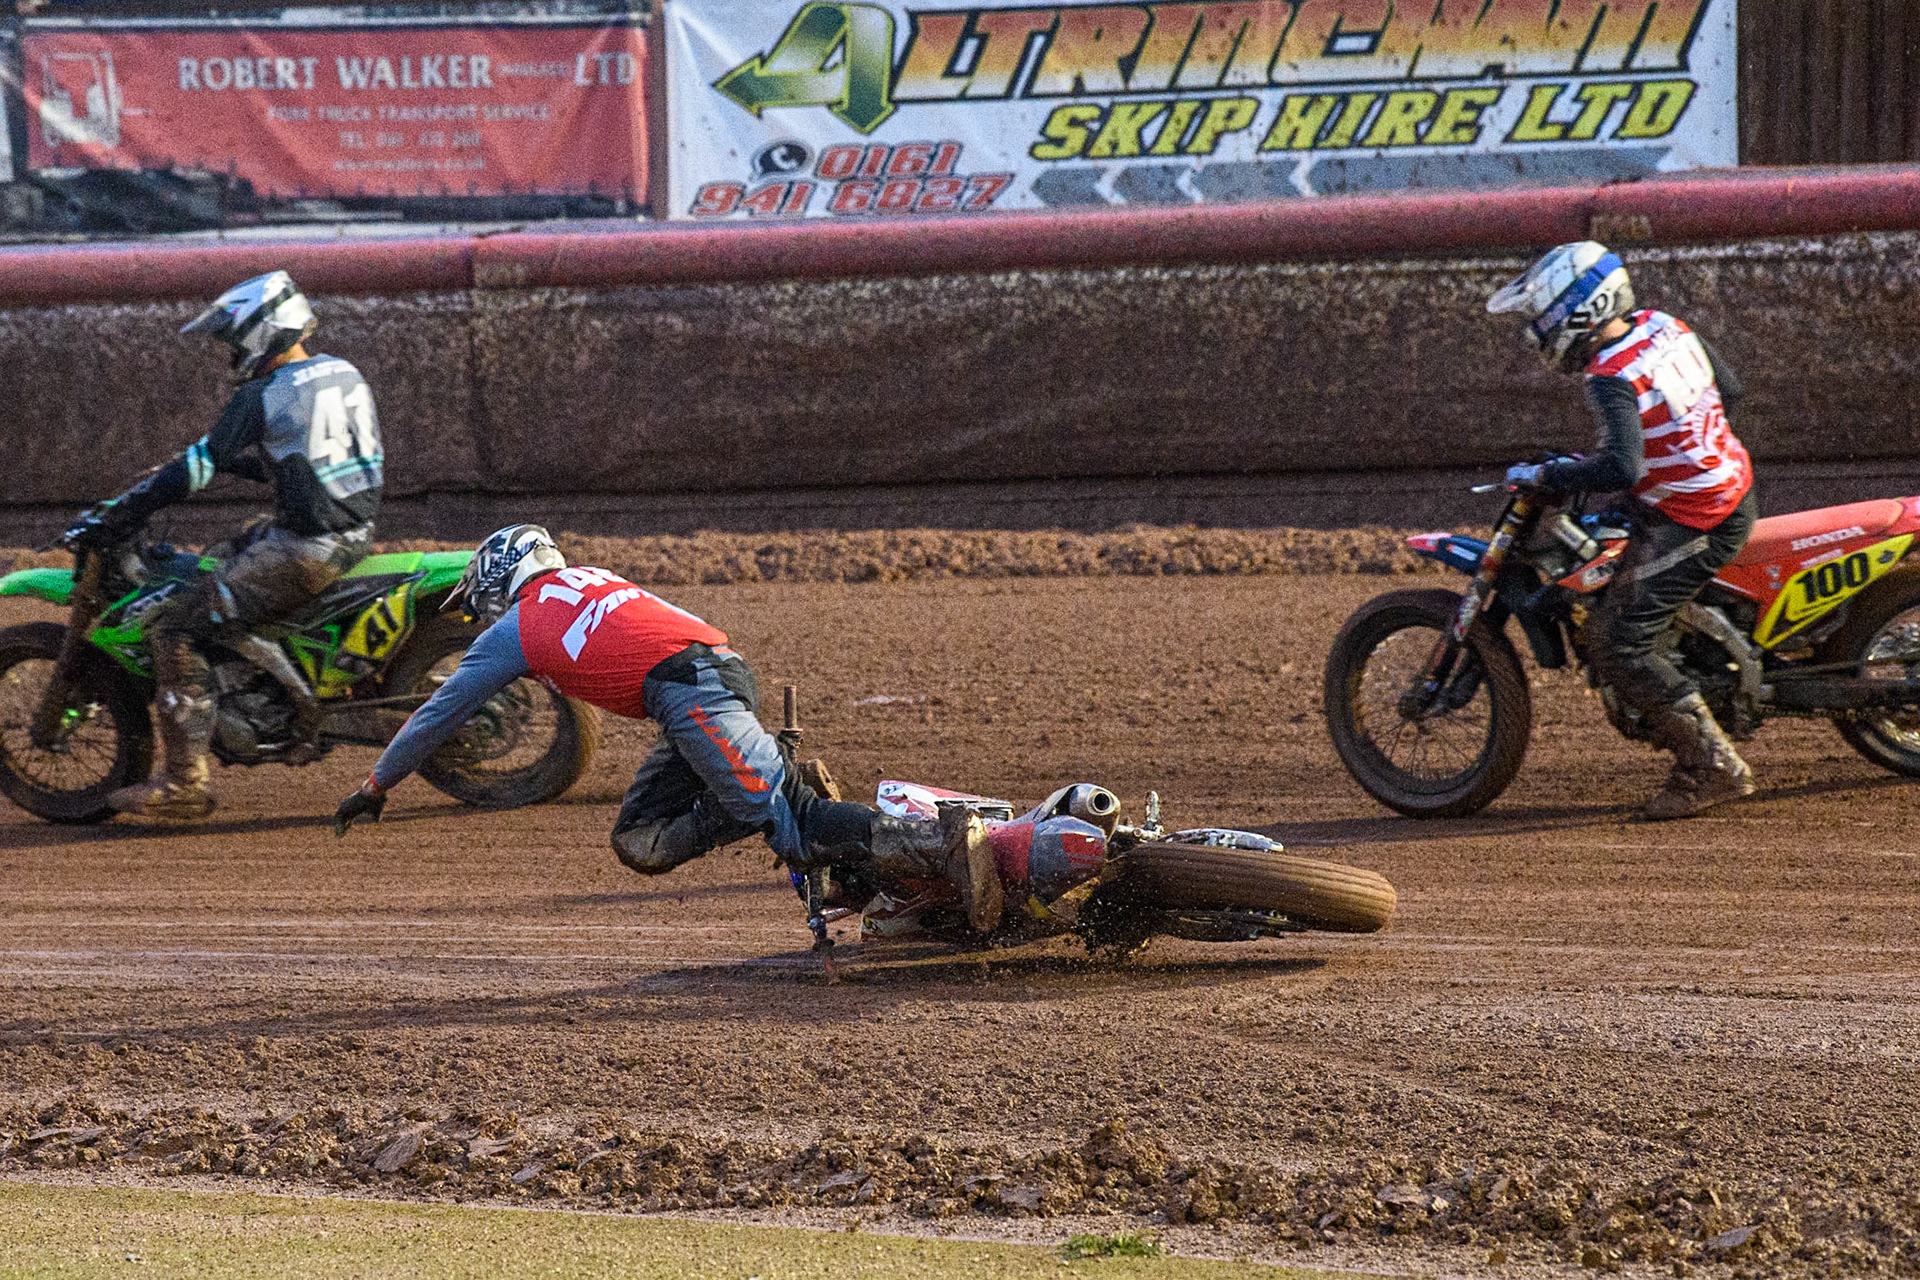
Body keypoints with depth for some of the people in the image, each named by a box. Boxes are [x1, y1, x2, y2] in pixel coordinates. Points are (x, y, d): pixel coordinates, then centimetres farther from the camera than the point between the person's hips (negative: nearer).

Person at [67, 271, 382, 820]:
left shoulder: (263, 397, -13)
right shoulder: (346, 374, 12)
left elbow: (200, 467, -13)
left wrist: (111, 517, -7)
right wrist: (235, 459, 26)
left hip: (306, 549, -9)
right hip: (355, 530, 9)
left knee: (174, 628, -6)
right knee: (222, 560, 32)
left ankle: (184, 782, -11)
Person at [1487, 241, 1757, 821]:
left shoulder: (1613, 378, -22)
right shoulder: (1664, 326, 4)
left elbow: (1621, 469, -35)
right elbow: (1728, 387, 17)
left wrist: (1543, 475, -24)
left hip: (1693, 523, -10)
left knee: (1619, 646, -10)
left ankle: (1713, 767, -9)